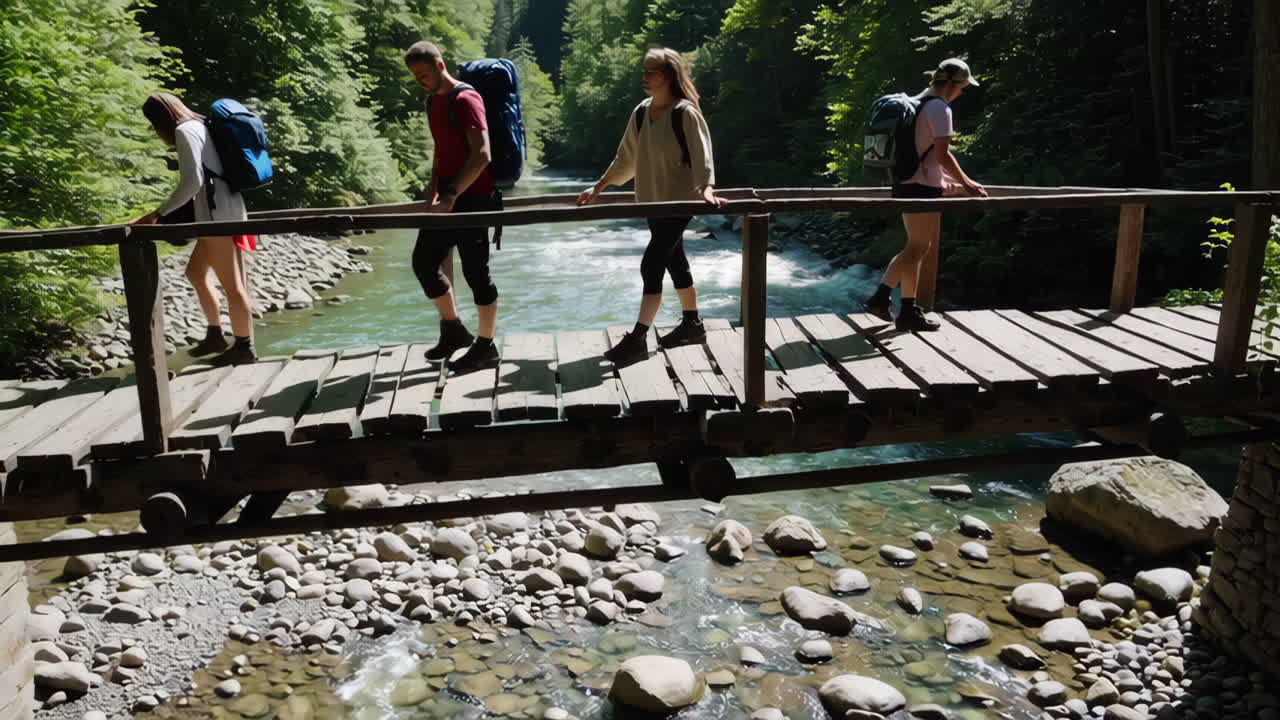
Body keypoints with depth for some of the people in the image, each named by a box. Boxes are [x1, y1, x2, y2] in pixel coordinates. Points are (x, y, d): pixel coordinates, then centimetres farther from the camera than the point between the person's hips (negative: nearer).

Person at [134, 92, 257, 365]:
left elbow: (192, 182, -18)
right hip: (222, 210, 10)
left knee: (230, 283, -3)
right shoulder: (198, 126, 19)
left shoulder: (185, 131, -9)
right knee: (195, 272, 19)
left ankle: (245, 347, 4)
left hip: (217, 213, -10)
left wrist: (158, 214, -13)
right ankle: (215, 335, 26)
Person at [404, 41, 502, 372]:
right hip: (446, 198, 9)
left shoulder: (465, 99, -13)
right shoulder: (433, 101, 14)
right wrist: (433, 194, 13)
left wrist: (450, 196, -25)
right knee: (423, 261, 9)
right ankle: (453, 329, 24)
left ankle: (485, 347, 8)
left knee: (475, 271, -3)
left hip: (472, 198, -9)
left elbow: (482, 155, -22)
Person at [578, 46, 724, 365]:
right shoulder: (641, 113, 6)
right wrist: (598, 188, 12)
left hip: (679, 201, -7)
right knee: (674, 262, 15)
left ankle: (637, 339, -8)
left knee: (651, 265, -11)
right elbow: (626, 159, 14)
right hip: (653, 201, 7)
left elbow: (701, 155, -22)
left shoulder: (685, 113, -14)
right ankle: (692, 324, 30)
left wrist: (706, 190, -38)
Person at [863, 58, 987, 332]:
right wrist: (966, 183, -7)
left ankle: (880, 298, 14)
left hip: (908, 184, 9)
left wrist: (944, 180, 27)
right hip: (922, 188, -9)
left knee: (919, 247, 16)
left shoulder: (916, 103, 17)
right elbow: (943, 155, -18)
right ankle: (909, 313, 5)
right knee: (917, 248, -2)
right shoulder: (939, 108, -13)